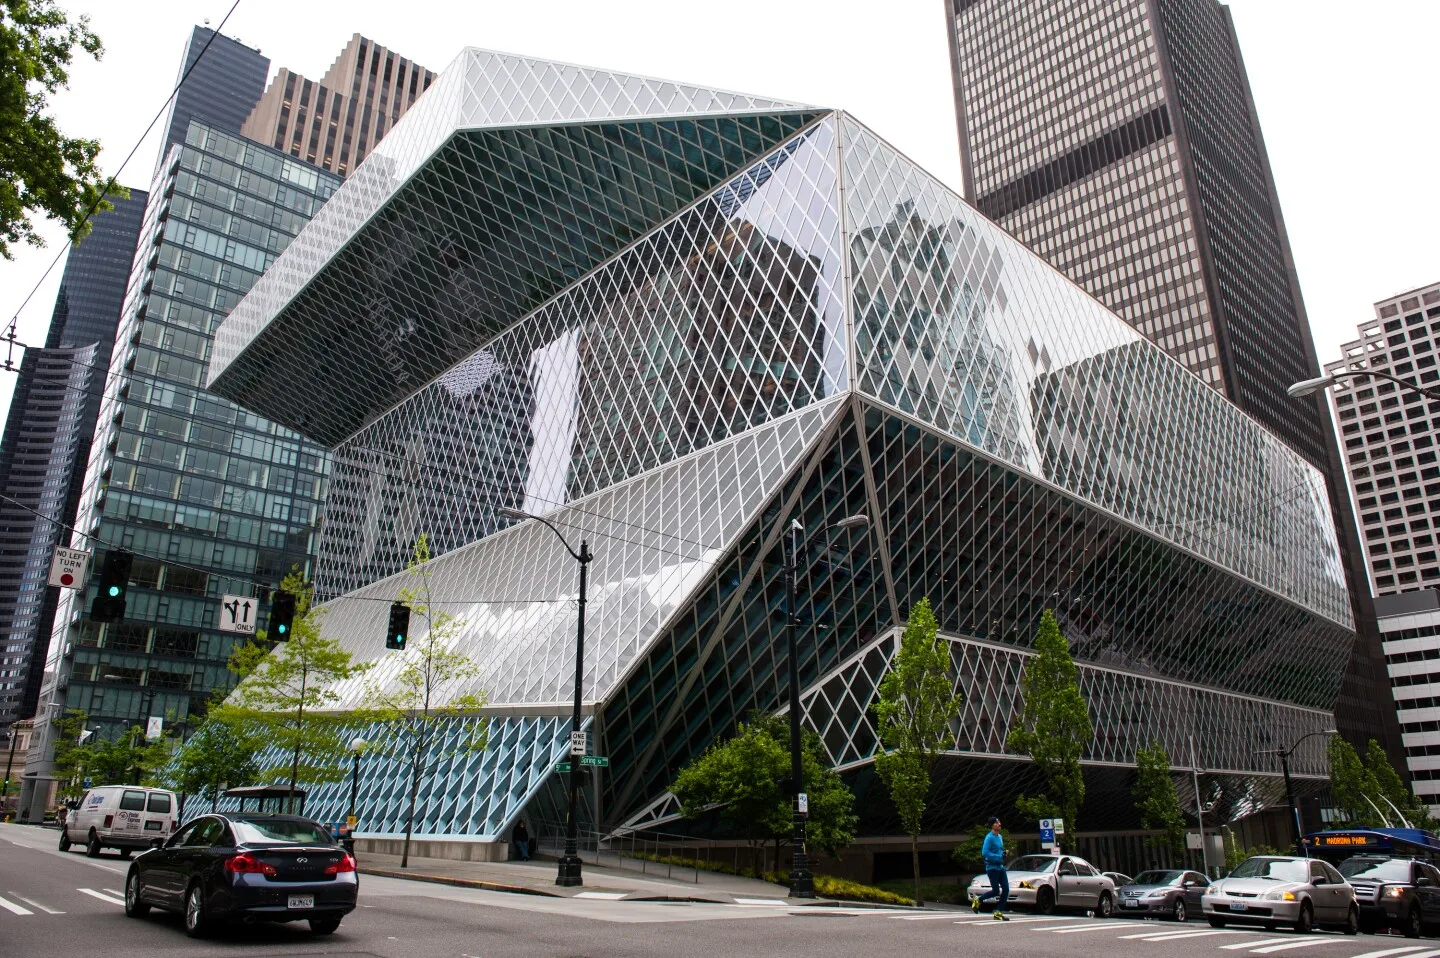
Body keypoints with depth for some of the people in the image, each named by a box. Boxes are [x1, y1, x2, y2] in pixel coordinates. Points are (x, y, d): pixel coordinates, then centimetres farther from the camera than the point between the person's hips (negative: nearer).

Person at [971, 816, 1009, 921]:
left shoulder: (1000, 837, 12)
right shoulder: (989, 838, -15)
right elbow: (984, 853, -22)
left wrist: (1004, 853, 4)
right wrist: (998, 857, -22)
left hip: (1000, 867, 8)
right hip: (992, 868, -8)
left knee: (1006, 889, 0)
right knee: (996, 891, -5)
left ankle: (999, 913, 8)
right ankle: (977, 899, 16)